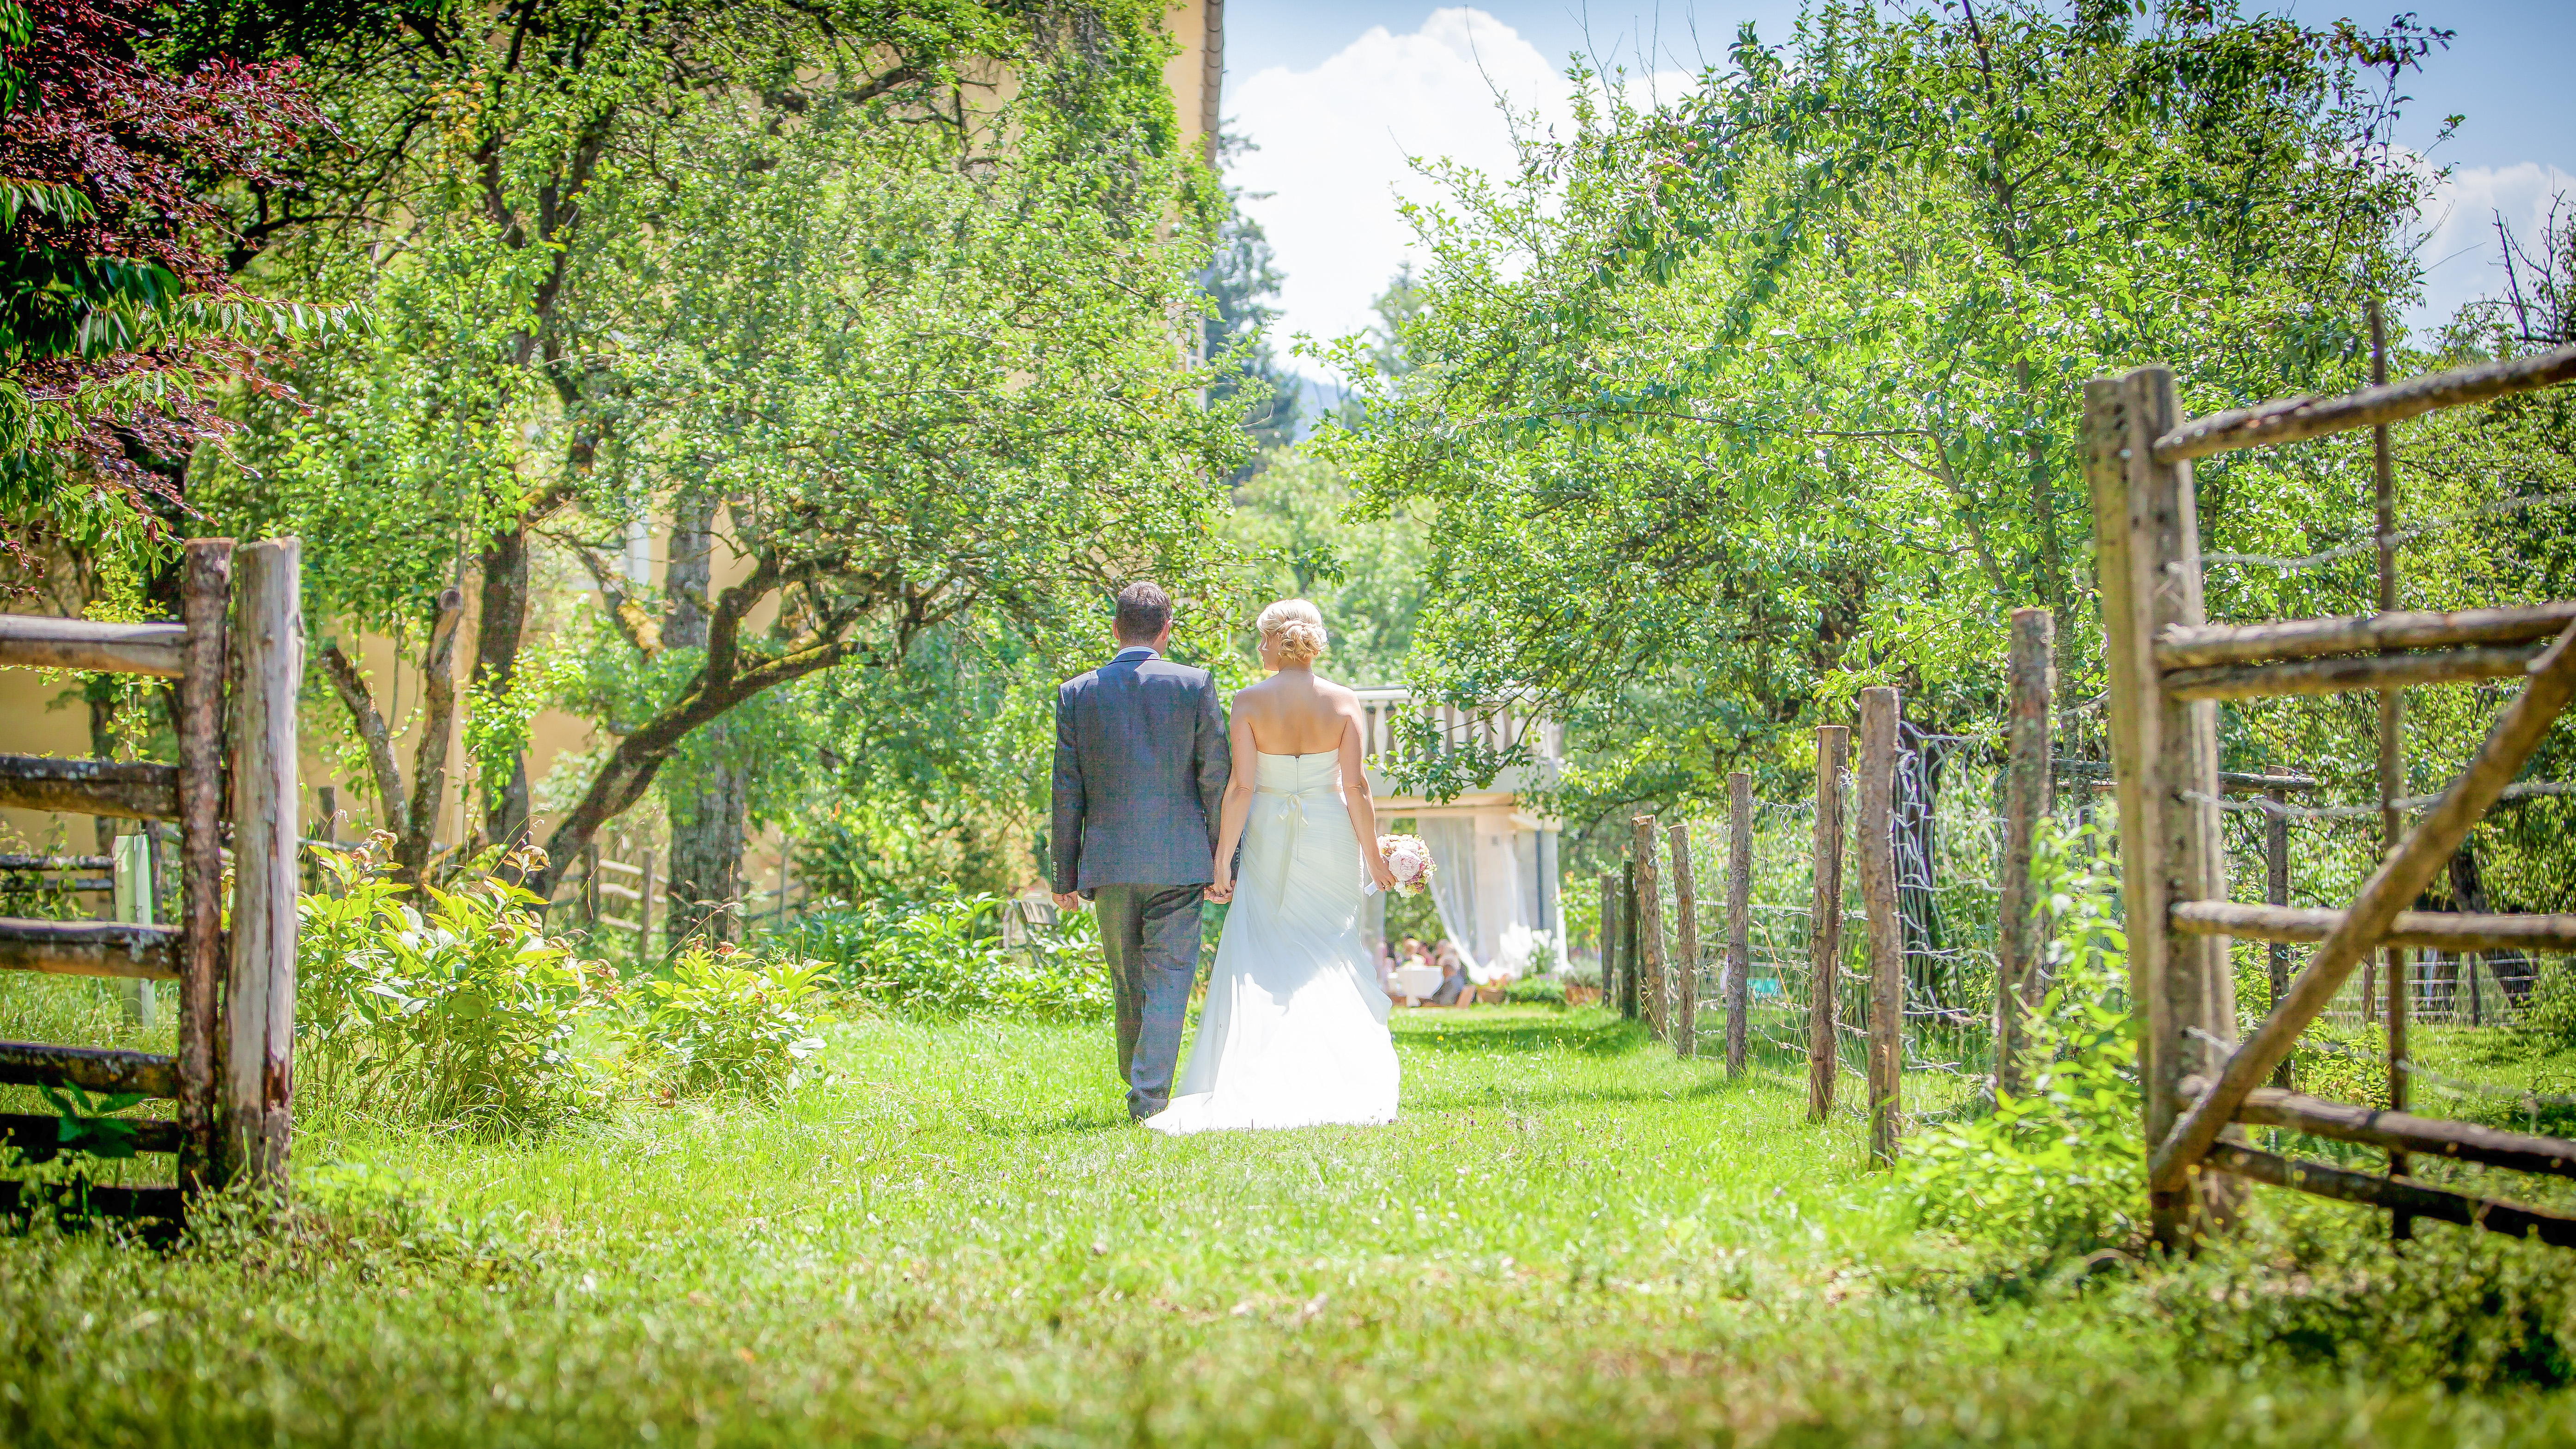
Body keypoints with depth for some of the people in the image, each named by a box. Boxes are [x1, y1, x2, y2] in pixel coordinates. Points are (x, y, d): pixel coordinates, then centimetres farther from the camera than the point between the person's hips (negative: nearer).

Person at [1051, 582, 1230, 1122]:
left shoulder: (1076, 693, 3)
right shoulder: (1195, 685, -1)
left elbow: (1068, 792, 4)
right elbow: (1216, 778, -2)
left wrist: (1064, 875, 9)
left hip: (1108, 863, 2)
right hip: (1179, 859, -2)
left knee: (1129, 985, 14)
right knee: (1169, 979, -1)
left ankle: (1141, 1095, 23)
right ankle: (1149, 1097, -11)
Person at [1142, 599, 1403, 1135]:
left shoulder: (1250, 702, -7)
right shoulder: (1343, 702, -3)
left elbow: (1241, 786, -11)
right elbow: (1356, 785, -5)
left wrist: (1222, 858, -6)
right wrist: (1372, 854, 4)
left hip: (1270, 839, -1)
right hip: (1331, 838, 1)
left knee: (1260, 963, 4)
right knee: (1331, 956, 8)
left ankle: (1259, 1088, -3)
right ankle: (1340, 1085, 3)